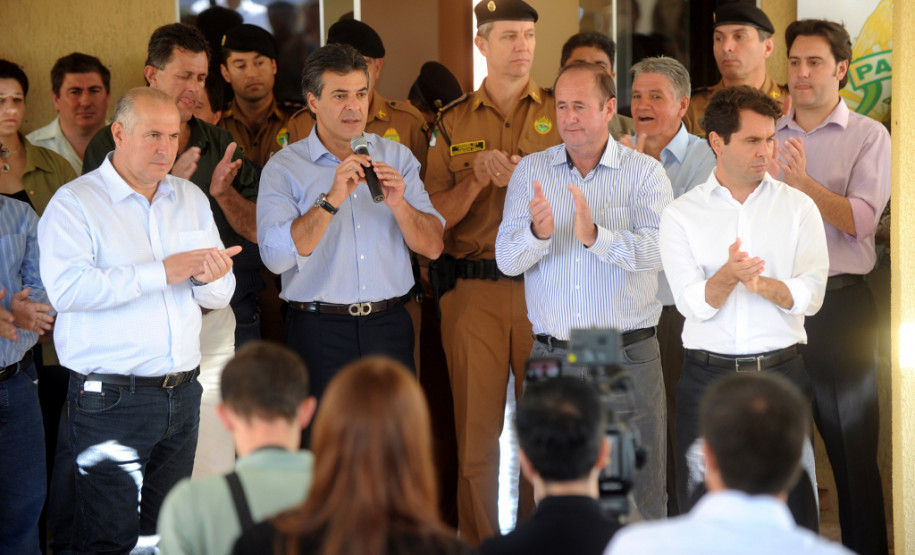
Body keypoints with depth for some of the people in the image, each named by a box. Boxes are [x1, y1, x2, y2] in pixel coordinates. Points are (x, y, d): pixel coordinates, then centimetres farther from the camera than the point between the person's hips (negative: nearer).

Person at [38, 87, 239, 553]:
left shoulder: (191, 199, 14)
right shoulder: (74, 203, -4)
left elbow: (221, 296, 14)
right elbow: (66, 288, -21)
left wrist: (208, 279, -12)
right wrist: (162, 272, -22)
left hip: (183, 394, 6)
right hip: (110, 400, -6)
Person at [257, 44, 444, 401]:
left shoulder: (397, 158, 10)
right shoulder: (284, 168, -1)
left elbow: (433, 247, 4)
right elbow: (276, 257, -15)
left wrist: (398, 204, -13)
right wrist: (332, 200, -22)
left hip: (389, 328, 3)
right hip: (320, 331, -3)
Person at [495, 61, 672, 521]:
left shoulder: (645, 173, 1)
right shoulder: (530, 172, 8)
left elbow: (656, 250, -15)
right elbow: (507, 259, -1)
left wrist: (595, 235, -32)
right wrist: (538, 232, -23)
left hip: (628, 358, -2)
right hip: (551, 357, 2)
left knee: (641, 498, 1)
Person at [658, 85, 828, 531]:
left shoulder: (797, 207, 7)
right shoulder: (681, 215, 5)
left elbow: (810, 296, -3)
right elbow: (692, 303, -7)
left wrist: (761, 284, -21)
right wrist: (727, 277, -26)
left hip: (780, 372, 0)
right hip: (707, 374, 0)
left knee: (792, 504, -1)